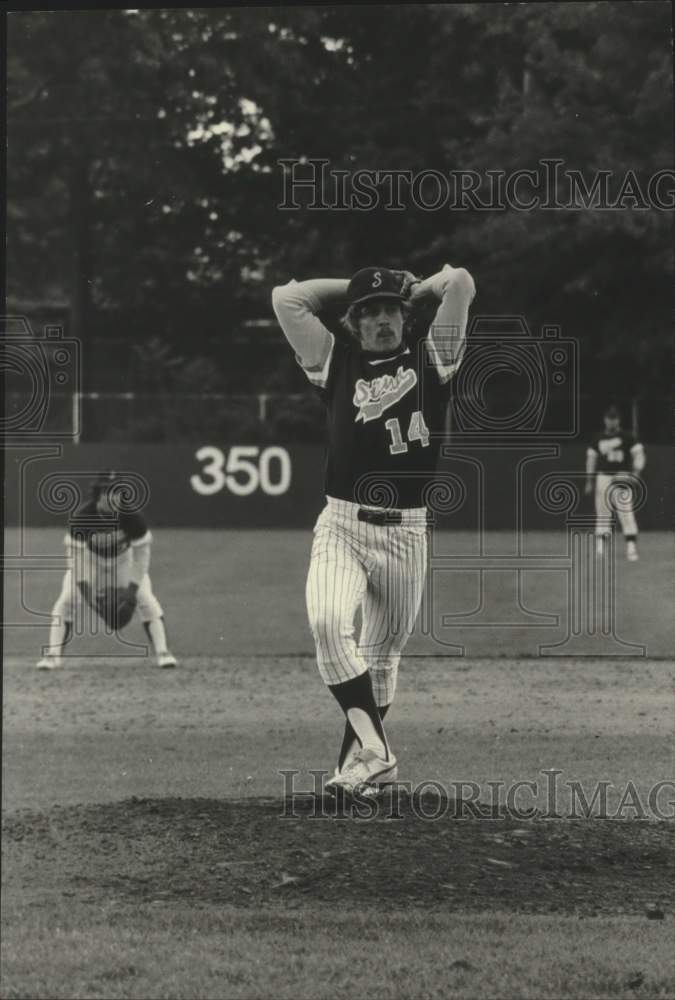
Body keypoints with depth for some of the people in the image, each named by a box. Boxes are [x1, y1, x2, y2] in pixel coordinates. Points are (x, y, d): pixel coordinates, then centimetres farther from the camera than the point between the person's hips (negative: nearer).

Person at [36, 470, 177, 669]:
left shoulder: (131, 515, -30)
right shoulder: (82, 517, -31)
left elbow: (140, 555, -20)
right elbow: (75, 556, -26)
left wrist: (132, 589, -26)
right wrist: (86, 590, -35)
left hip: (124, 559, 0)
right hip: (89, 558, 0)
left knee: (146, 599, -16)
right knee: (67, 599, -16)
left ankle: (162, 652, -8)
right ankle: (53, 655, -9)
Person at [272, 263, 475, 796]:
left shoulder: (430, 360, 9)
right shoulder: (336, 361, 10)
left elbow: (461, 282, 3)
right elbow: (286, 298, 7)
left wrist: (413, 290, 20)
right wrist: (353, 289, 15)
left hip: (407, 532, 1)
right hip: (341, 525, -1)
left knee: (384, 651, 8)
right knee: (327, 621, -25)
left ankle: (359, 757, 22)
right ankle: (374, 749, -24)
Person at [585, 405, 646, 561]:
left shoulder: (627, 437, 2)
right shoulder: (598, 439, 12)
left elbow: (639, 454, -3)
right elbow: (591, 458, 19)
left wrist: (636, 472, -19)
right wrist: (589, 482, 16)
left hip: (622, 477, -3)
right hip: (603, 477, 3)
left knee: (626, 513, -12)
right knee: (602, 513, 2)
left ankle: (631, 548, -16)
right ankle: (599, 547, 6)